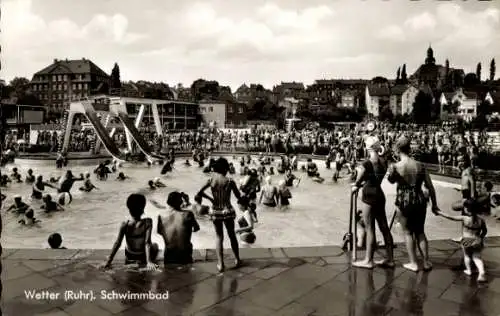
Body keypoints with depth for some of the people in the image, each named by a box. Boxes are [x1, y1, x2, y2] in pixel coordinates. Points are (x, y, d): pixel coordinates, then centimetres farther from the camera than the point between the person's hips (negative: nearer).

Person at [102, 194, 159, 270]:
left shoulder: (124, 225, -21)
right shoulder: (147, 223, -25)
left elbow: (117, 244, -19)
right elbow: (147, 243, -28)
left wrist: (109, 261, -14)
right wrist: (149, 262, -28)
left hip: (129, 258, 4)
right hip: (143, 257, -4)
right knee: (155, 245, 31)